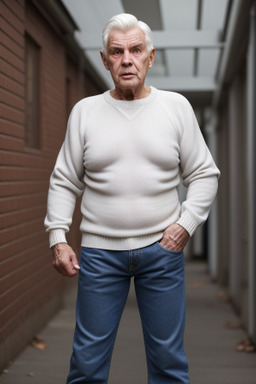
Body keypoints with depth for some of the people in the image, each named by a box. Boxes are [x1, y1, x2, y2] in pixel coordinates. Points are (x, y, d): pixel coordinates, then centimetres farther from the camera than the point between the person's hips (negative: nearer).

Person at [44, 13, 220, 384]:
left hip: (162, 249, 0)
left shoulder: (176, 106, 4)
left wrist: (187, 222, -6)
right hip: (99, 252, 0)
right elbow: (64, 182, 7)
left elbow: (204, 174, 7)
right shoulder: (85, 111, 5)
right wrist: (58, 238, -3)